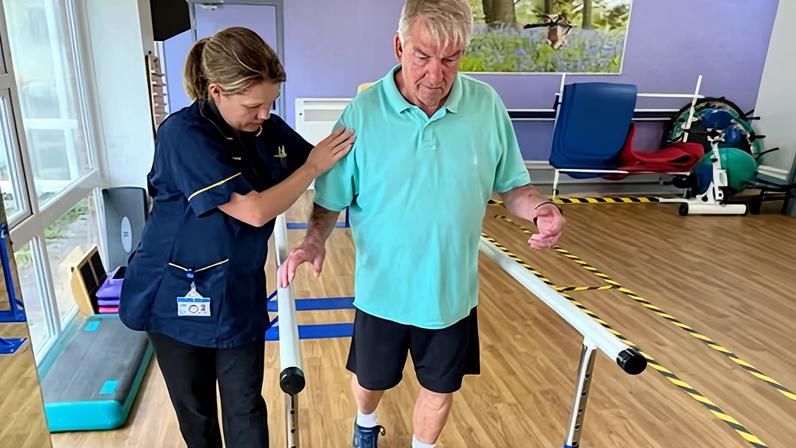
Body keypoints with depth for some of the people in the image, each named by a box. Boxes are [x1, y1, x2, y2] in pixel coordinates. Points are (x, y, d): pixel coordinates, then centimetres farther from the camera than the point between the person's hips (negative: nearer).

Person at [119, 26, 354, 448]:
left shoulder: (268, 129, -4)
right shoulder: (183, 134, -23)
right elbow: (254, 211, -28)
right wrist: (313, 167, -18)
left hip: (239, 296, 4)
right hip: (177, 297, -3)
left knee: (245, 409, 11)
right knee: (195, 410, 18)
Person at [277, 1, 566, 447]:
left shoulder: (488, 105, -10)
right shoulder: (363, 112, -15)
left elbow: (511, 185, -1)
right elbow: (332, 198, -7)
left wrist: (539, 208, -21)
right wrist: (316, 239, -27)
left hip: (453, 291, 1)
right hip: (383, 291, 0)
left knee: (441, 390, 20)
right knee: (371, 380, 24)